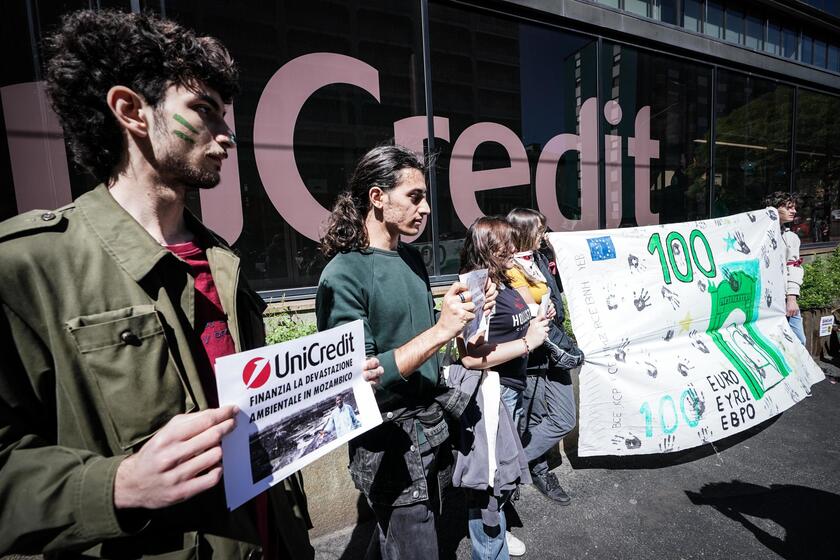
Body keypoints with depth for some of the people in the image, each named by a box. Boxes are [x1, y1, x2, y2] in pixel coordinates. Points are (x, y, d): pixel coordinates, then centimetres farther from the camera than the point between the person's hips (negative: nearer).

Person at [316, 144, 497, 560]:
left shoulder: (412, 259, 3)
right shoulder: (343, 276, -20)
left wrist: (468, 316, -3)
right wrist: (440, 331, -29)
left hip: (433, 423, 7)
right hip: (389, 439, -7)